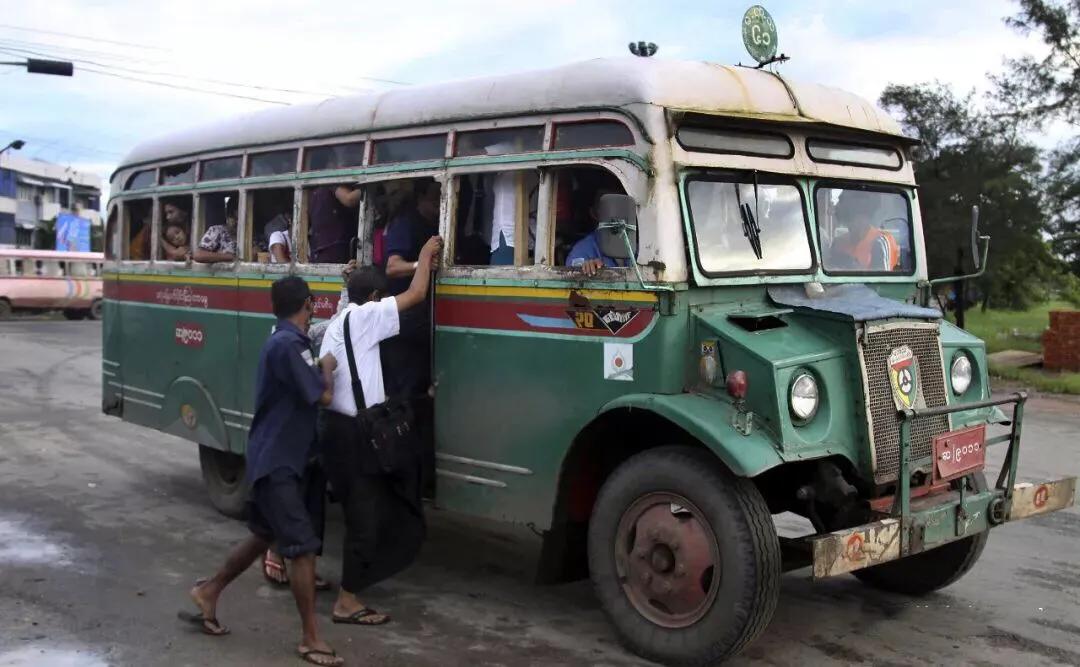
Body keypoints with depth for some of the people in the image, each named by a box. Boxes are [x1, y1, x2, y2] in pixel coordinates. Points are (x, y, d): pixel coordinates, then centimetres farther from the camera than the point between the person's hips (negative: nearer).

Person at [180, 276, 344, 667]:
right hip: (276, 462, -10)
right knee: (303, 546, -7)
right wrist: (327, 368, -1)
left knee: (264, 535, 22)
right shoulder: (287, 345, -21)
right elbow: (323, 397, -19)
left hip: (275, 458, 10)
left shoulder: (287, 342, 10)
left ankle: (208, 592, 37)